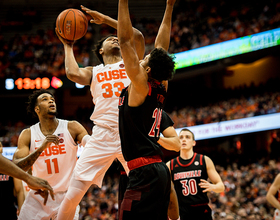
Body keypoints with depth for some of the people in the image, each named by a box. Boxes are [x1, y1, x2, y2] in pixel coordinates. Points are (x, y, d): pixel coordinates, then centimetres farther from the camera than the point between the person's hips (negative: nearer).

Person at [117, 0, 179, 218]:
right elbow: (161, 47, 21)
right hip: (160, 170, 9)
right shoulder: (161, 88, 11)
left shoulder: (140, 87, -8)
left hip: (144, 174, -9)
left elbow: (126, 41, -11)